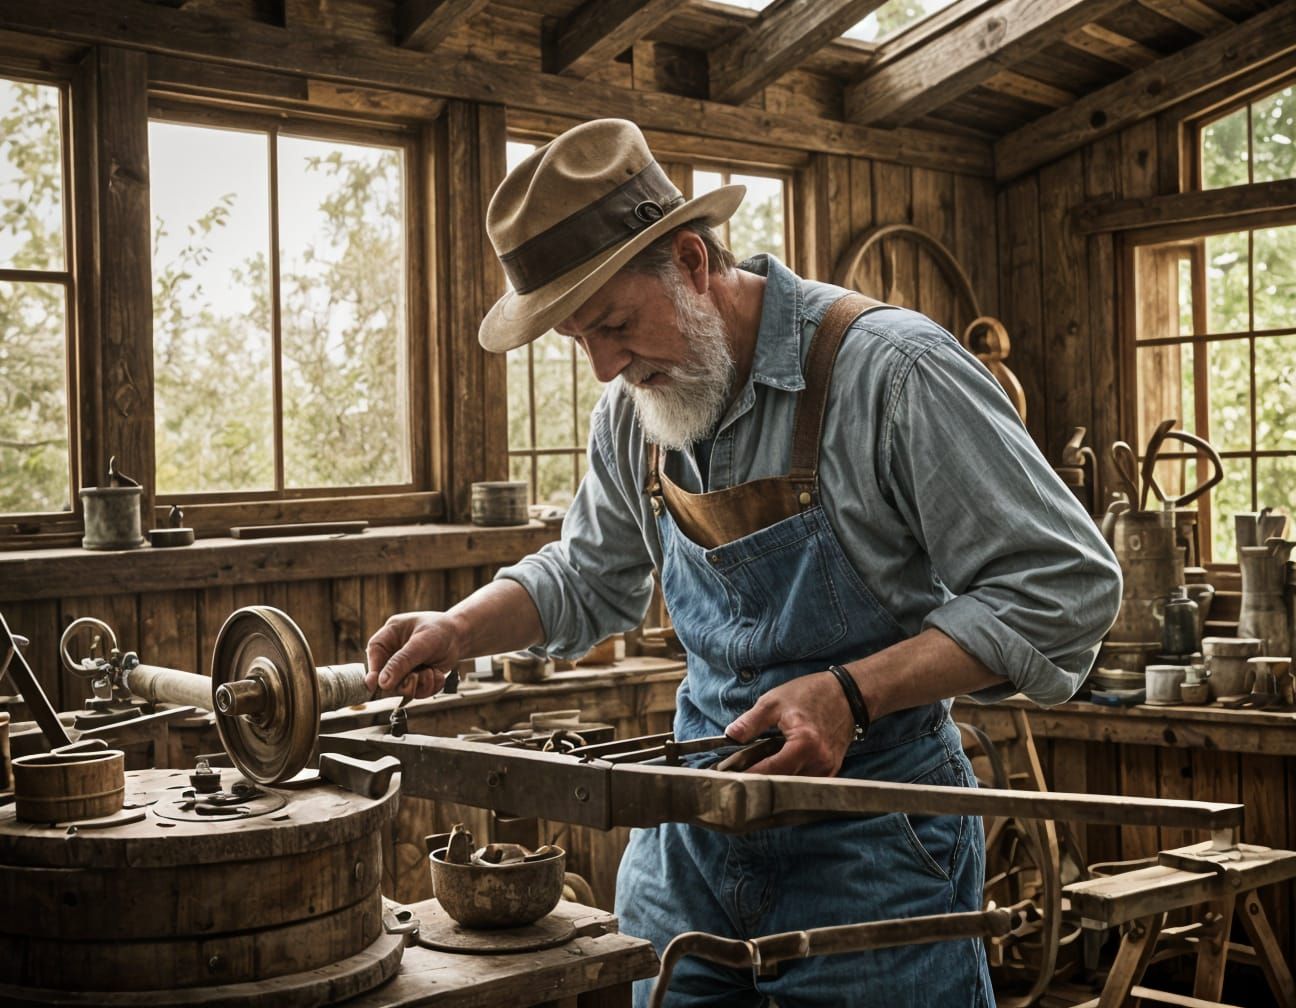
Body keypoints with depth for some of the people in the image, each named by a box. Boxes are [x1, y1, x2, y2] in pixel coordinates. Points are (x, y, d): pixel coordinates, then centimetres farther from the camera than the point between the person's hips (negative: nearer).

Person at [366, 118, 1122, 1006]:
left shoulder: (891, 367, -19)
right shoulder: (635, 409, 2)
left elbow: (1065, 584, -19)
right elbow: (592, 575, 19)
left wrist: (850, 695, -27)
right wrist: (459, 631, 1)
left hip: (872, 842, -6)